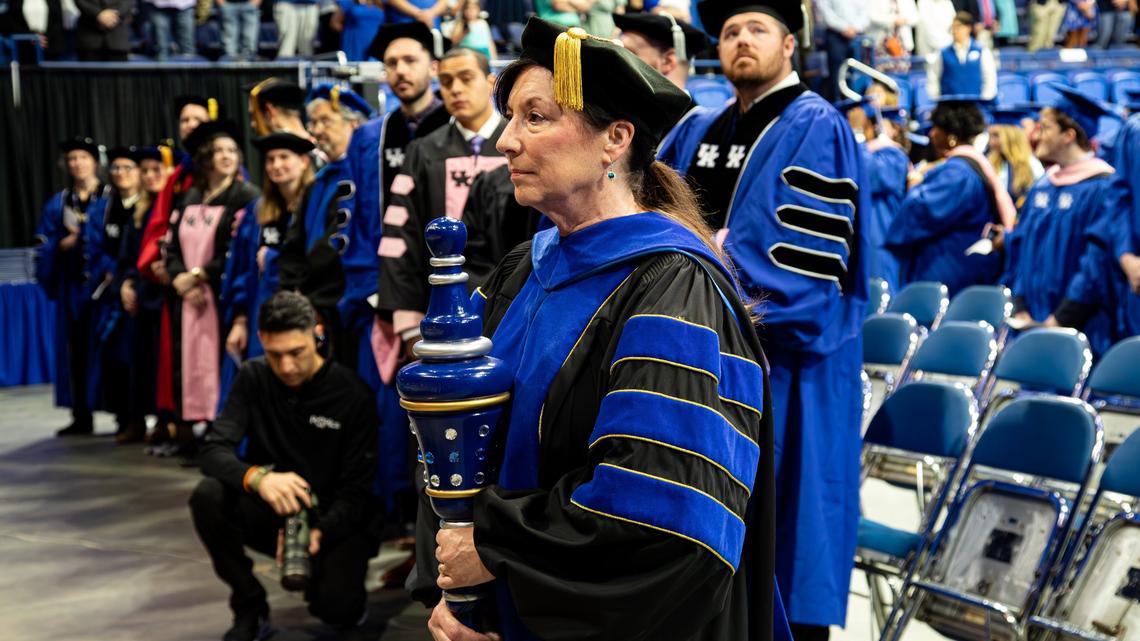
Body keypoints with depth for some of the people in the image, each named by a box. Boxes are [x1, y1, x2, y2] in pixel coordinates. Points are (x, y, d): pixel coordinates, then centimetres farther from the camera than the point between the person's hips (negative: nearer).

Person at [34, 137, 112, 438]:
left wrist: (112, 270, -17)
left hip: (102, 281, -4)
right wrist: (61, 245, -7)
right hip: (72, 285, 4)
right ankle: (81, 418, 9)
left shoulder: (111, 199, 1)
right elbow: (44, 244, 12)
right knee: (76, 349, 3)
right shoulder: (58, 203, 13)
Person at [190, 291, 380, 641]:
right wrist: (257, 477, -38)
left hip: (330, 520, -3)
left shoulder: (351, 394, -13)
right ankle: (250, 608, -7)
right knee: (208, 496, -27)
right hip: (270, 511, 3)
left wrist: (320, 532, -33)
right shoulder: (253, 378, -5)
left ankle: (330, 577, 10)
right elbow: (214, 451, -16)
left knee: (339, 610, -29)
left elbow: (356, 491, -12)